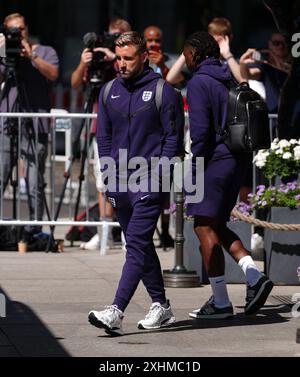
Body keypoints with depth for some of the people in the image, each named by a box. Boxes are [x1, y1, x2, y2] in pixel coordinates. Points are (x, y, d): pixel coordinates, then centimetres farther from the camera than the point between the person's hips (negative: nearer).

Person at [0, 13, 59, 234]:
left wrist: (31, 55, -10)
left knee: (35, 184, -4)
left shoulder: (45, 52, 13)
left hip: (36, 127, -1)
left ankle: (34, 229, 0)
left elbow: (53, 74, -6)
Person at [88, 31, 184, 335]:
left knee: (137, 245, -13)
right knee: (140, 246, 13)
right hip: (119, 182, 6)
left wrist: (156, 173, -11)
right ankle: (160, 306, 24)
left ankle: (116, 312, -22)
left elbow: (173, 138, -4)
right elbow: (103, 137, 15)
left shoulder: (163, 91, -5)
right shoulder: (109, 92, 10)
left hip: (149, 182, -6)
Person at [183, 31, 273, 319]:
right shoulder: (229, 81, 14)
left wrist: (194, 167, -11)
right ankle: (254, 276, 3)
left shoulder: (198, 83, -11)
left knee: (205, 229, -2)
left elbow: (200, 130, -18)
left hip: (213, 162, -9)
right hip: (235, 161, 9)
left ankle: (220, 302, -2)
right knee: (217, 226, 18)